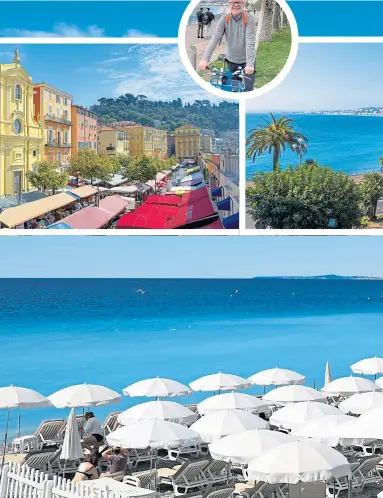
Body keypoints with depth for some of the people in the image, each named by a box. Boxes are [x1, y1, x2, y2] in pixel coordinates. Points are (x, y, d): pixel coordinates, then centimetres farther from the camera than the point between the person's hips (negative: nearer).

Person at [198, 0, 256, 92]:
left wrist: (250, 64, -34)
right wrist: (205, 59, -29)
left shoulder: (249, 18, -14)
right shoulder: (224, 19, -7)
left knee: (248, 91, -9)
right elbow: (215, 39, -16)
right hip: (231, 61, 3)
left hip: (246, 61, -2)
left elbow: (250, 42, -23)